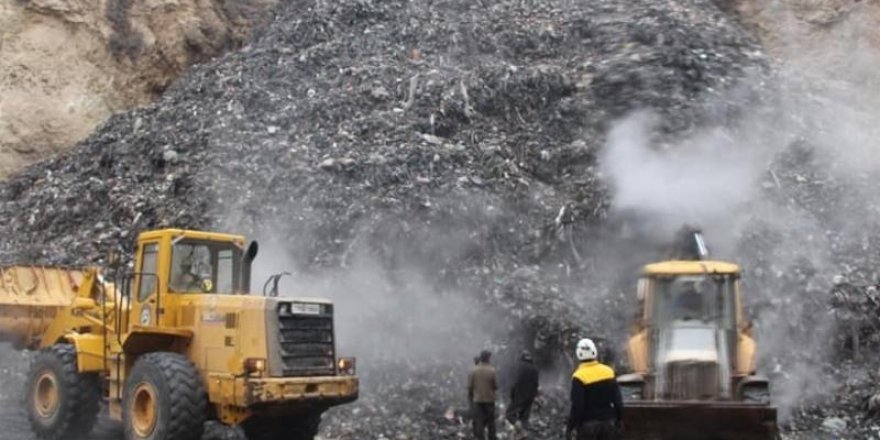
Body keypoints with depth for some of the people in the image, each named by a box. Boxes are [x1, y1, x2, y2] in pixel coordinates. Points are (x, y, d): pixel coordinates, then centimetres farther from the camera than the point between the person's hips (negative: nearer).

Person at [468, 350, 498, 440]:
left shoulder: (473, 370, -6)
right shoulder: (492, 370, -10)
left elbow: (470, 386, -3)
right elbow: (496, 386, -6)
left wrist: (470, 398, 10)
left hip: (477, 400, 0)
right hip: (490, 399, 0)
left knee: (478, 421, 3)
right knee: (491, 421, 12)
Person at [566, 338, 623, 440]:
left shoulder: (579, 377, -16)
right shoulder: (609, 372, 0)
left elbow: (577, 406, -18)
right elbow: (618, 400, 3)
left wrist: (570, 427, -10)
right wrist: (618, 420, 15)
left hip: (588, 424, -5)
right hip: (608, 421, 5)